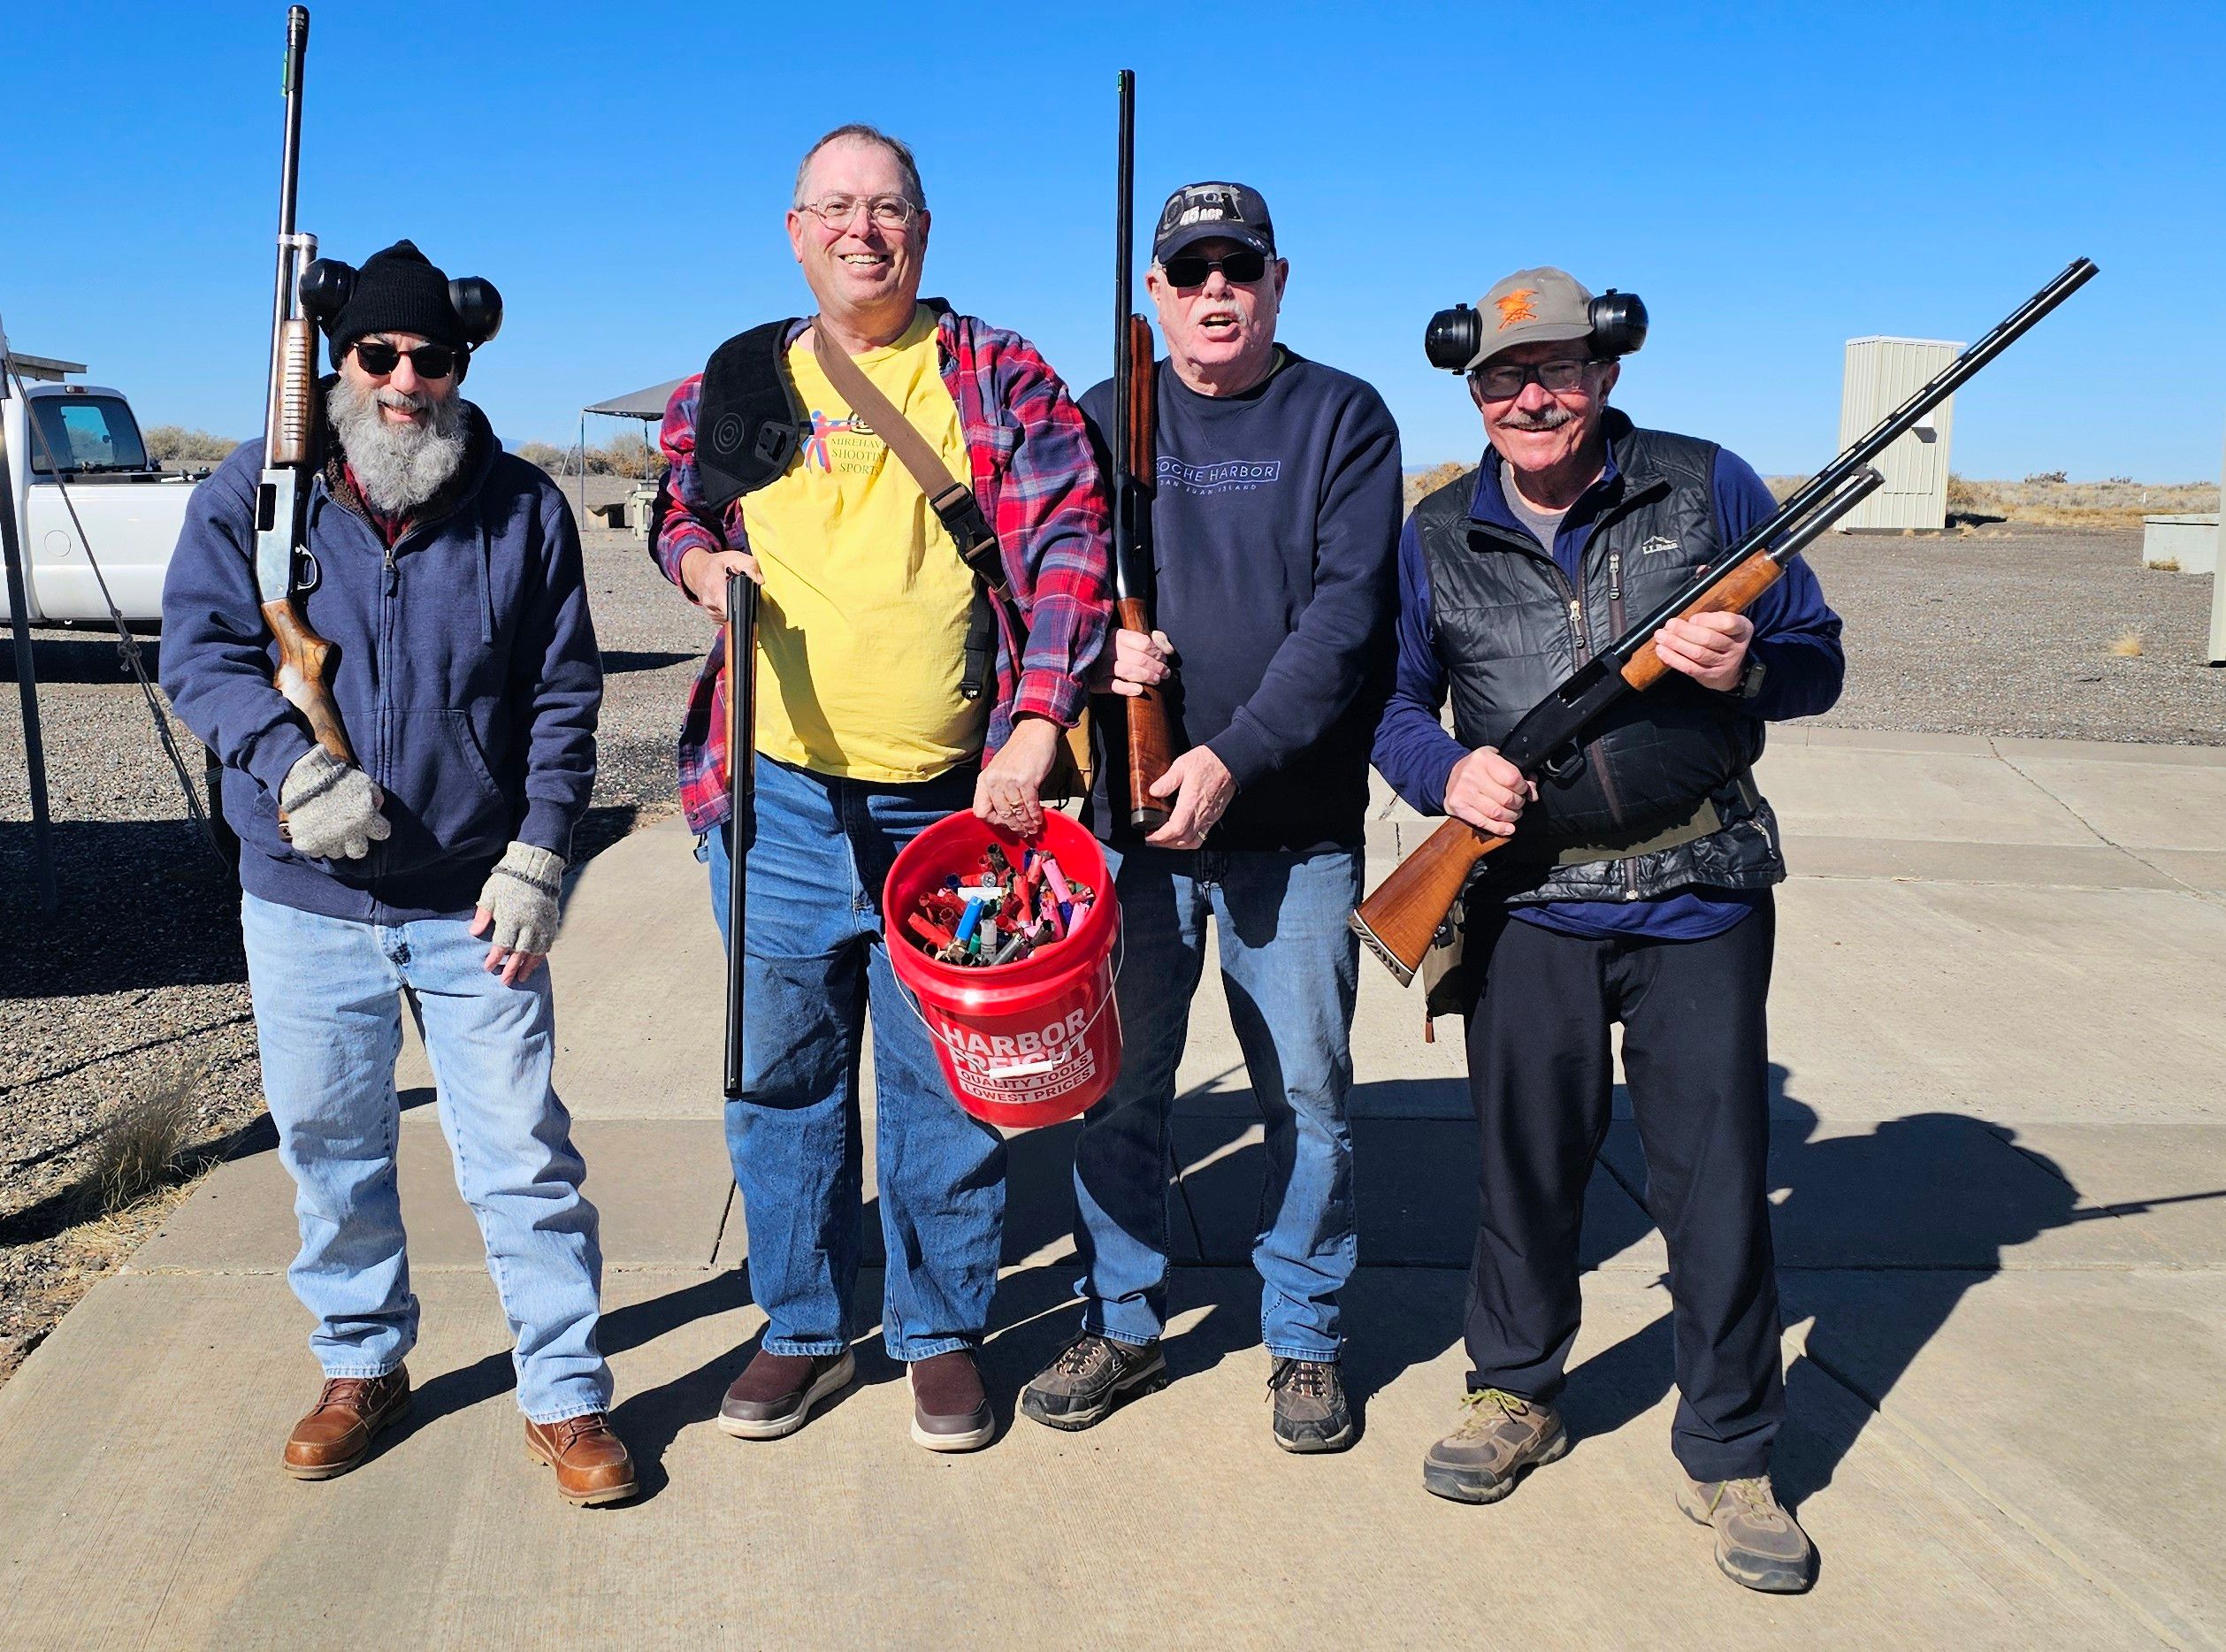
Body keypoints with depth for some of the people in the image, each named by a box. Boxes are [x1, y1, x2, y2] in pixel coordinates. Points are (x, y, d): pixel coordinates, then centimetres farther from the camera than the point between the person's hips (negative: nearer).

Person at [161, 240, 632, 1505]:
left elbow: (564, 700, 2)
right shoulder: (254, 490, 2)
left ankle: (567, 1397, 15)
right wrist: (292, 765, -20)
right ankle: (363, 1366, 36)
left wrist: (538, 855, -7)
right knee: (329, 1148, 15)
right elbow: (200, 648, -2)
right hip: (305, 900, 2)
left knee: (523, 1153, 1)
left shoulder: (522, 508, 1)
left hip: (477, 904, -1)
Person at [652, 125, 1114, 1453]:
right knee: (783, 1076, 13)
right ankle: (806, 1328, 31)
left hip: (953, 804, -2)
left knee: (947, 1085, 7)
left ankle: (944, 1330, 27)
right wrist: (699, 556, 1)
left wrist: (1036, 722, -17)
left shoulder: (1001, 379, 2)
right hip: (778, 797, 3)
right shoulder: (737, 385, 10)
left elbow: (1070, 547, -5)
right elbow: (683, 503, 26)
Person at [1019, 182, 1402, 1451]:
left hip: (1296, 828, -2)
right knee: (1119, 1084, 9)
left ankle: (1308, 1341, 24)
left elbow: (1347, 612, -9)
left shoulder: (1344, 419, 1)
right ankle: (1123, 1327, 27)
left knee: (1307, 1092, 5)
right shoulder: (1100, 420, 9)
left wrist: (1233, 756, -19)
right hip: (1131, 818, 2)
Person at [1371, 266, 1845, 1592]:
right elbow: (1394, 702, 10)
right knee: (1526, 1160, 9)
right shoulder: (1439, 536, 6)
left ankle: (1731, 1456, 20)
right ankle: (1516, 1394, 32)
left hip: (1701, 899, -1)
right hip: (1529, 905, 1)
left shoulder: (1709, 488, 2)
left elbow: (1819, 658, 6)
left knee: (1718, 1173, 3)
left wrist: (1749, 668, -17)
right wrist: (1448, 771, -11)